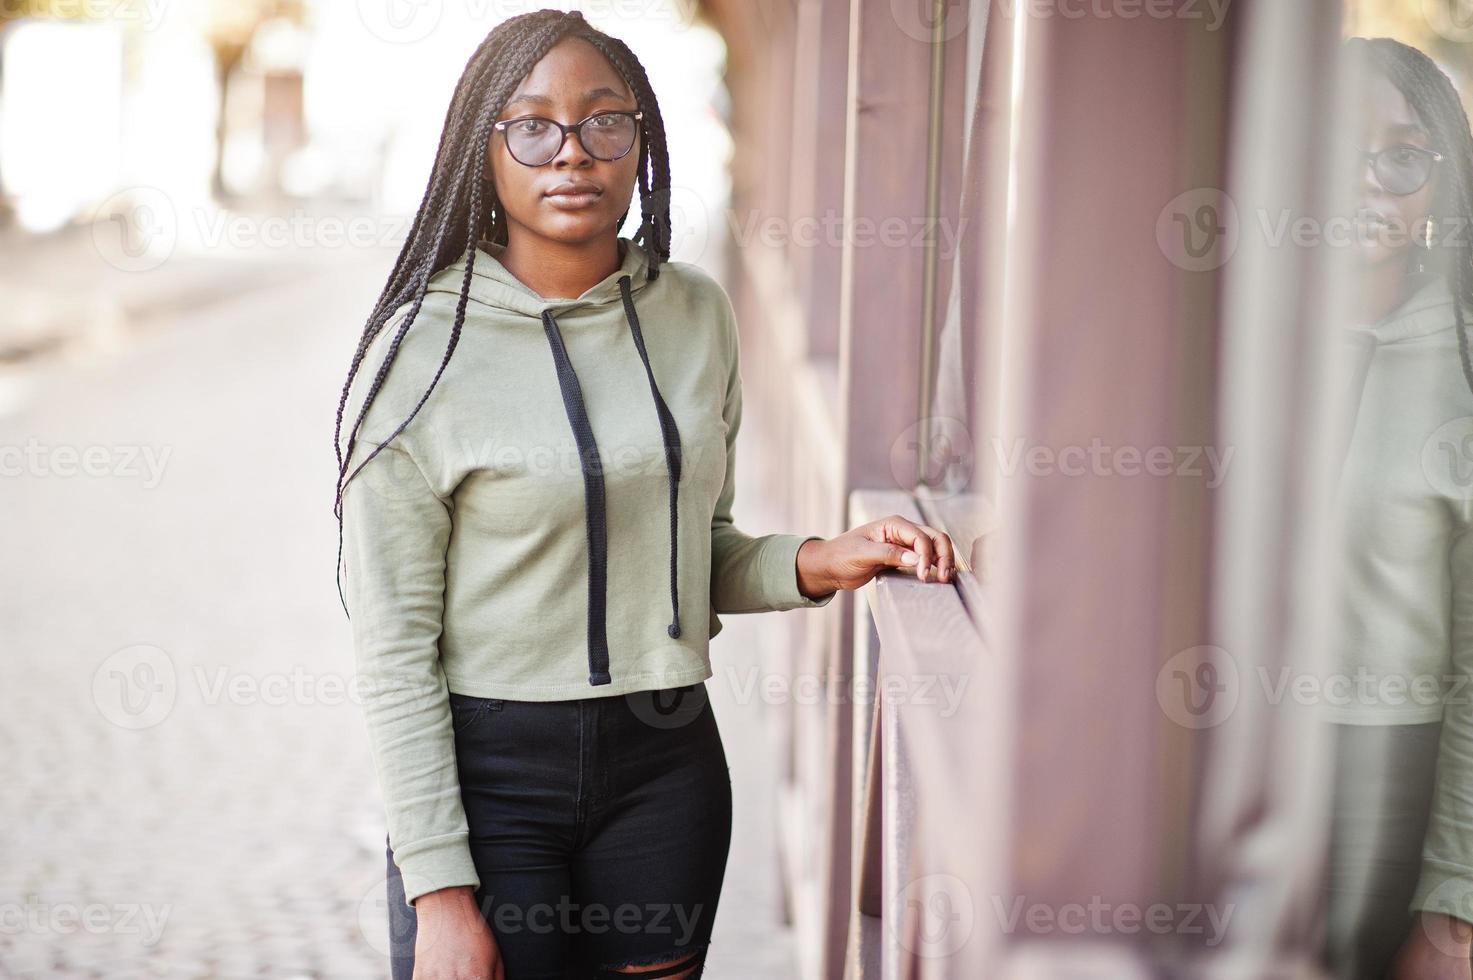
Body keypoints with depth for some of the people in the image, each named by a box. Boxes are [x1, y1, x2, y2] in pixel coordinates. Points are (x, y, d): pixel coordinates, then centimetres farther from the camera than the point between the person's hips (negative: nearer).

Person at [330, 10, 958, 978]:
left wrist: (817, 563, -4)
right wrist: (440, 893, -14)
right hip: (486, 768, -4)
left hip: (668, 763, 4)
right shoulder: (423, 351, -11)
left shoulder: (695, 314, 3)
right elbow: (395, 646, -11)